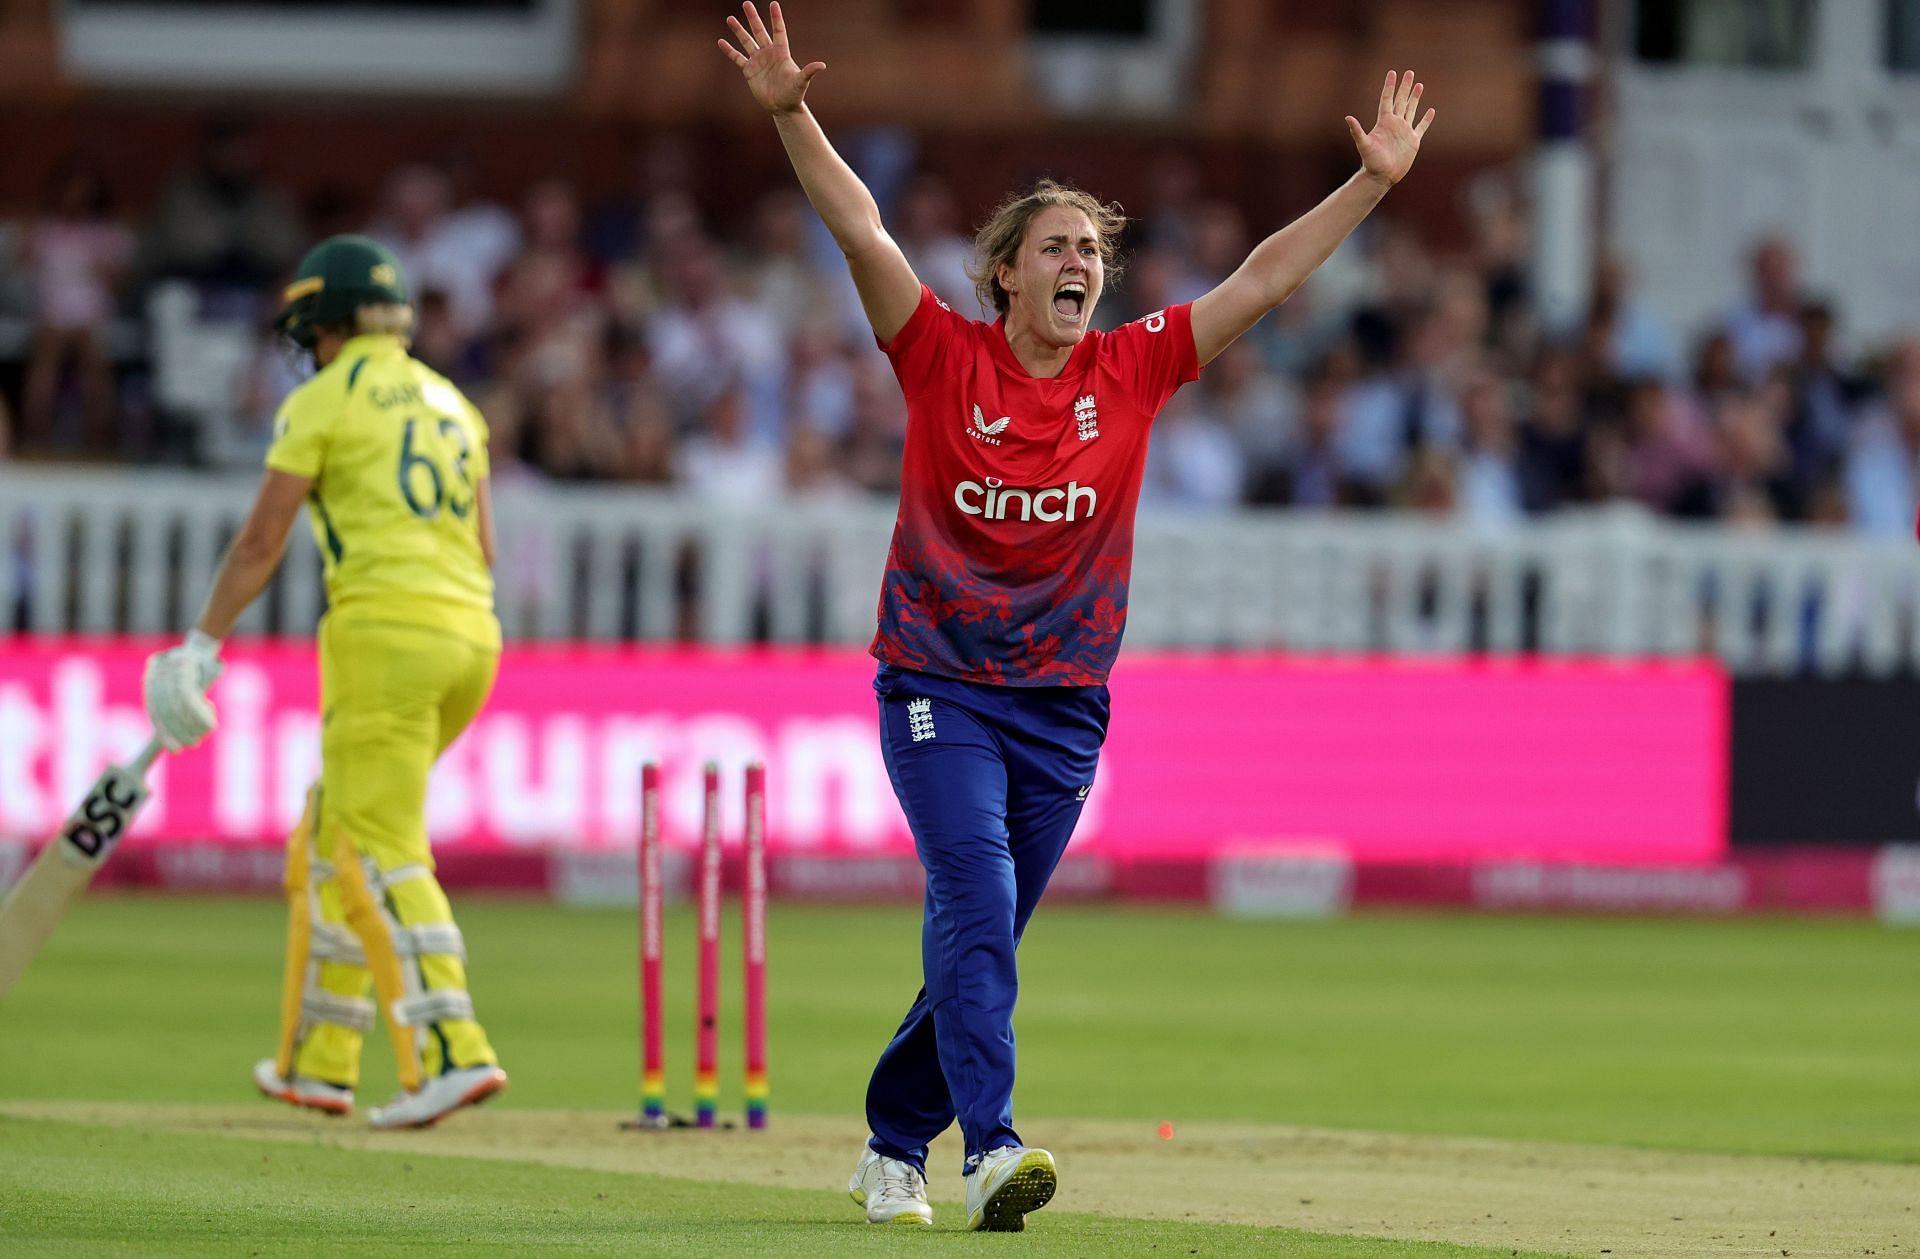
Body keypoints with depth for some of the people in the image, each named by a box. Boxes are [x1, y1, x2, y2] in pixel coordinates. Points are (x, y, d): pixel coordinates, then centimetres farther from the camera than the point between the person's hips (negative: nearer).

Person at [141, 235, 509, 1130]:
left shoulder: (322, 402, -1)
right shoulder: (449, 403, 20)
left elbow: (261, 540, -5)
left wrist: (204, 643, -2)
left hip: (386, 631, -8)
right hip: (472, 634, 8)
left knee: (384, 855, -11)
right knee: (332, 837, 18)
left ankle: (453, 1051, -26)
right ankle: (319, 1060, 19)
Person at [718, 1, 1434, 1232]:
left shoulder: (1131, 370, 4)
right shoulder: (945, 357, -4)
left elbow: (1264, 279, 3)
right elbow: (861, 232, -13)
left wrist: (1375, 182, -1)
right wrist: (792, 116, -25)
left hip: (1065, 703, 4)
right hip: (939, 686, -4)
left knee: (983, 934, 10)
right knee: (977, 904, -19)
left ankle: (896, 1144, 26)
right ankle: (991, 1146, -27)